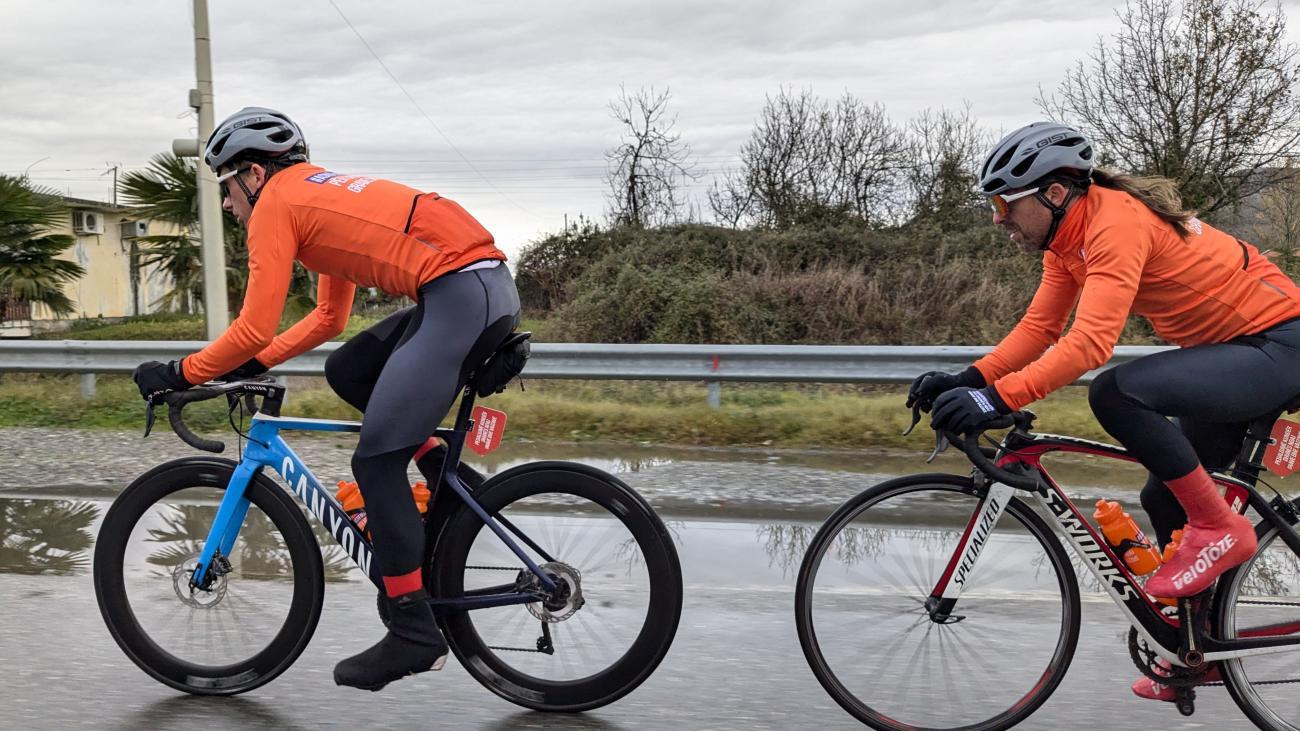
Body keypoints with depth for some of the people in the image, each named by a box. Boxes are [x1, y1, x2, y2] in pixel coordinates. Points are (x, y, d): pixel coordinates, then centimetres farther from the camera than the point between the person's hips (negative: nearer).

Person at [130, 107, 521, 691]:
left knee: (374, 461, -5)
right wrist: (253, 365, 30)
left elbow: (254, 329, -5)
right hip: (489, 288, 9)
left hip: (459, 295, -9)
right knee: (345, 371, 21)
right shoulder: (322, 196, 29)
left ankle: (414, 633, -2)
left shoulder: (276, 203, 2)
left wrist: (178, 374, 8)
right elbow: (328, 319, 33)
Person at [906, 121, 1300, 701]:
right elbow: (1039, 328, 3)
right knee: (1166, 499, 12)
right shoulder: (1066, 237, 4)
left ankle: (1220, 529, -11)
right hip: (1233, 353, 10)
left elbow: (1091, 341, -35)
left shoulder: (1116, 223, -25)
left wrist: (998, 399, -40)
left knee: (1116, 392, -29)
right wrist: (969, 381, -10)